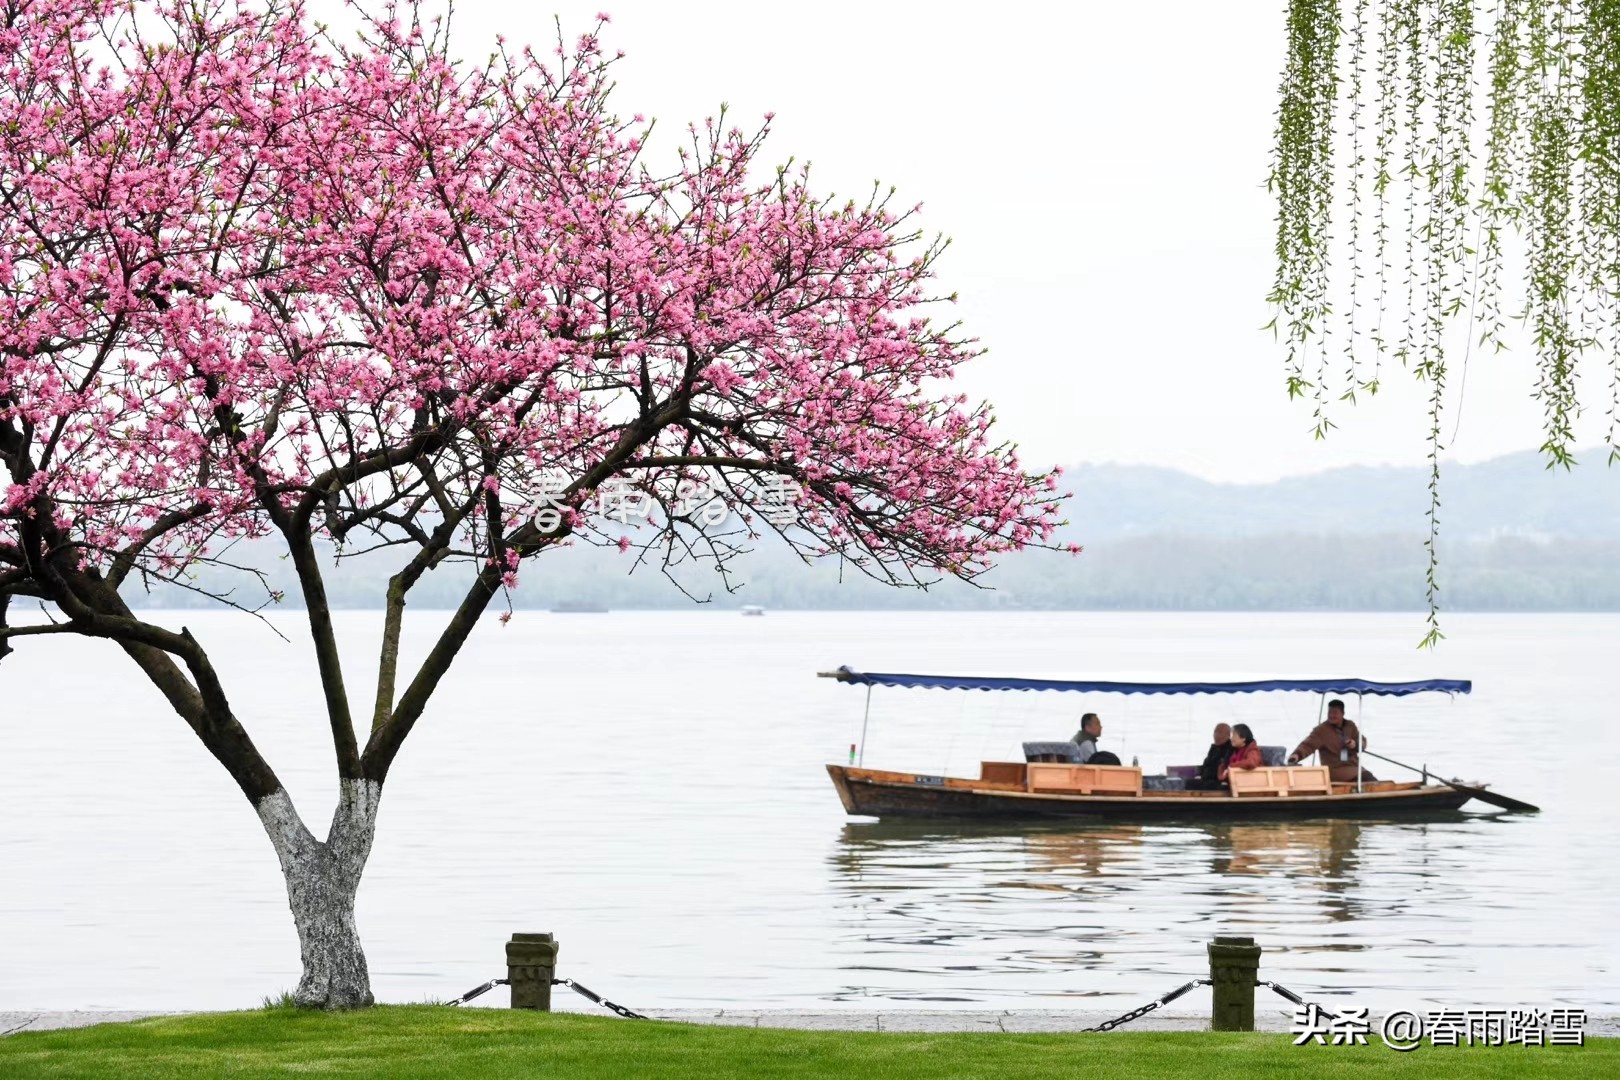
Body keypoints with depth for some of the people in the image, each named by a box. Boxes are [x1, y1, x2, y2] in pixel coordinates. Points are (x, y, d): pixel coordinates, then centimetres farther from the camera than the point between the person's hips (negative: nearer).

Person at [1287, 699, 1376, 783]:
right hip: (1336, 770, -7)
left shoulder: (1350, 725, 8)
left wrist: (1355, 744, -13)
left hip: (1354, 767, 7)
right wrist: (1297, 755, -41)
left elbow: (1363, 742, 13)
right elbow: (1308, 745, -20)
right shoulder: (1321, 730, -10)